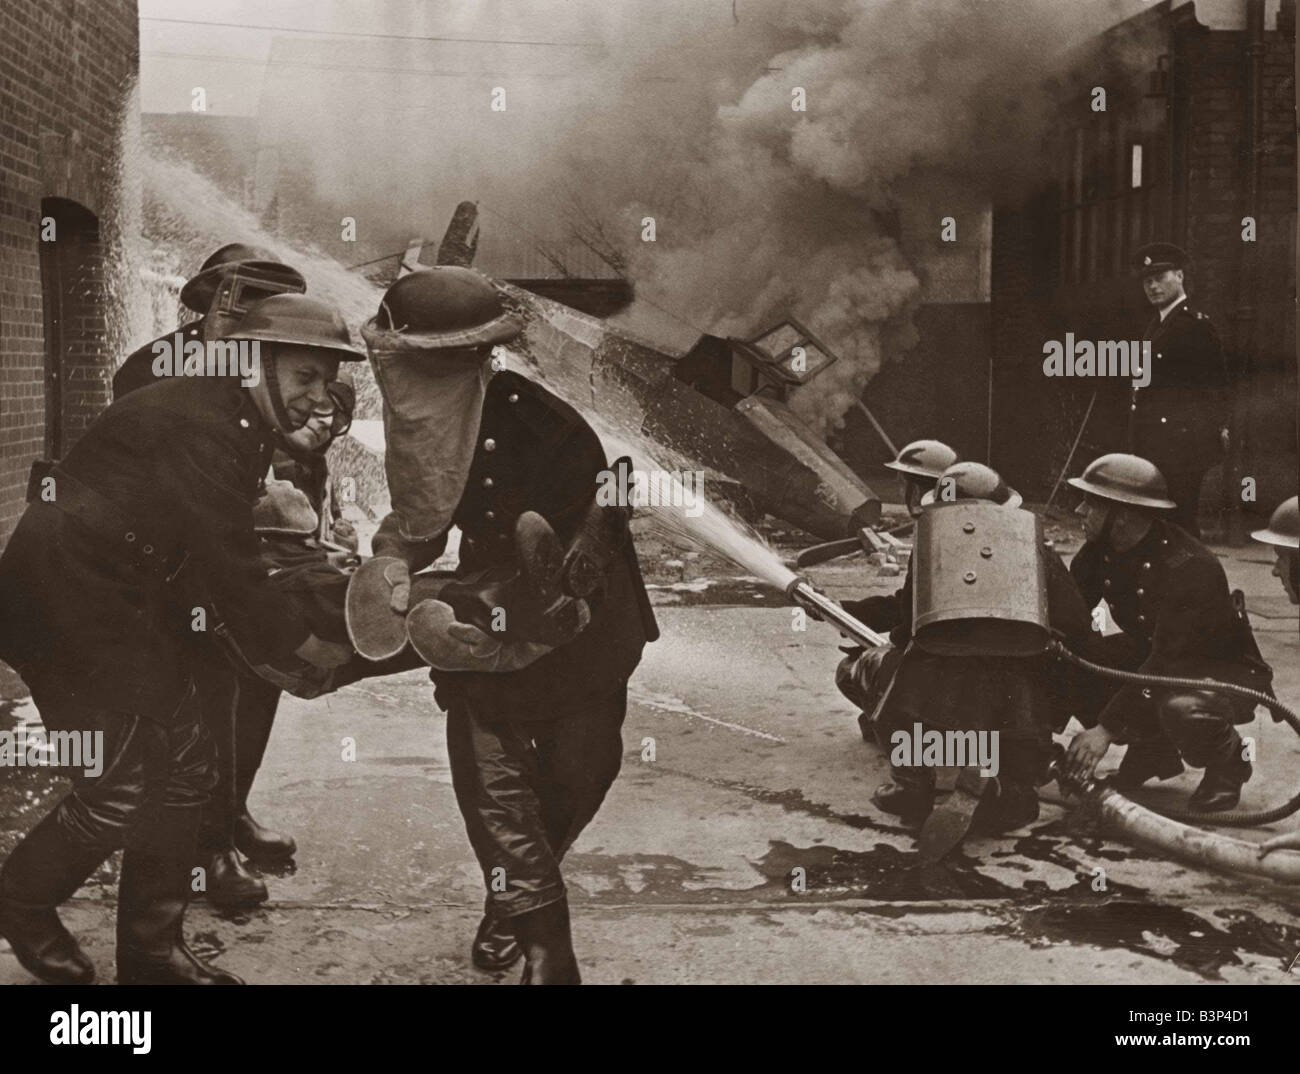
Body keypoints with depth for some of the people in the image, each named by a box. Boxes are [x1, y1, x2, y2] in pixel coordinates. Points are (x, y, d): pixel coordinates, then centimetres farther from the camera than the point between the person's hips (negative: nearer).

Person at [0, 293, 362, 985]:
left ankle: (151, 949, 21)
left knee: (184, 761, 9)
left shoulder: (237, 425, 8)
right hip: (65, 598, -10)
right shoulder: (197, 426, -23)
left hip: (126, 600, 10)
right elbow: (228, 566, -23)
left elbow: (226, 551, 9)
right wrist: (313, 648, -14)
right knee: (117, 788, -8)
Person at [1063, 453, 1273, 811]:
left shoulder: (1189, 566, -33)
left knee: (1180, 708, -42)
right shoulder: (1099, 550, -10)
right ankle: (1152, 749, 6)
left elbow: (1167, 663, -35)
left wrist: (1106, 729, -38)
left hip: (1226, 667, -7)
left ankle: (1226, 762, -3)